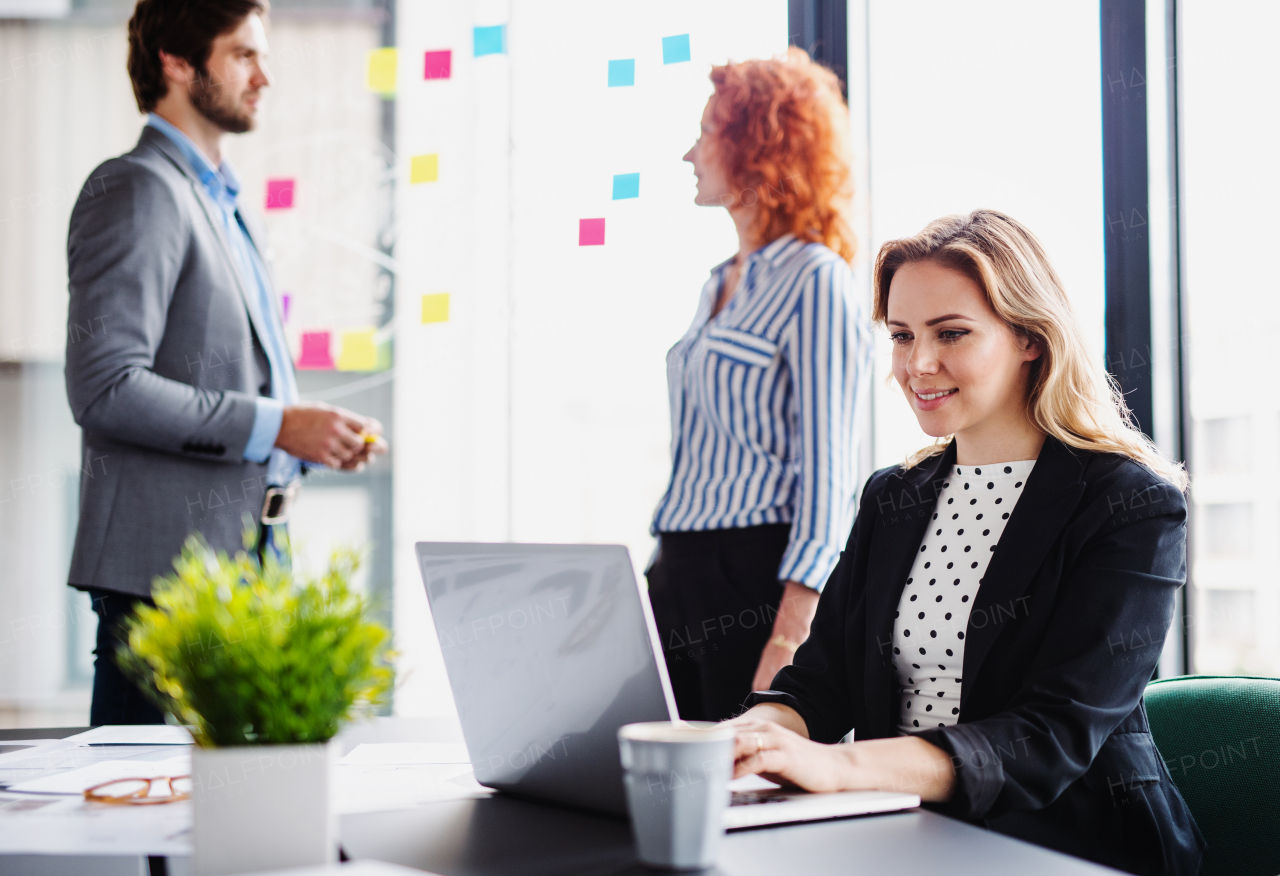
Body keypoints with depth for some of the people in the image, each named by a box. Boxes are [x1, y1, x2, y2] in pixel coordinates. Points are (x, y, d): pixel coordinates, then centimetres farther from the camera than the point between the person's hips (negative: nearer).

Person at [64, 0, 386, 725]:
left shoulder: (232, 208, 21)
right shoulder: (136, 191, -9)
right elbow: (106, 387, -19)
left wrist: (312, 435, 8)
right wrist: (274, 425, -19)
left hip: (250, 555, 9)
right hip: (164, 565, -9)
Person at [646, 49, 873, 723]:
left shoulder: (814, 281, -9)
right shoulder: (720, 285, 18)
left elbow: (826, 469, -14)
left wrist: (791, 631, -20)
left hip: (760, 569, -8)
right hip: (681, 567, 8)